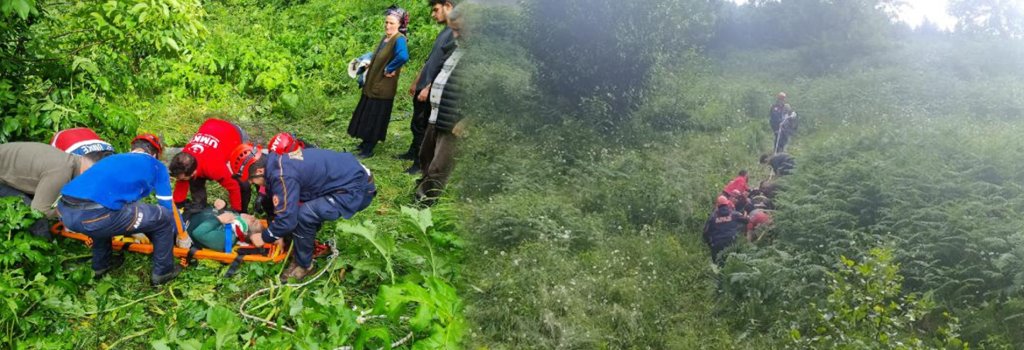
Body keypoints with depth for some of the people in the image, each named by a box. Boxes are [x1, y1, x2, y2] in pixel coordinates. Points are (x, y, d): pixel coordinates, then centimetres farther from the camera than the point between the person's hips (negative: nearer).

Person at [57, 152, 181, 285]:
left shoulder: (115, 159, 35)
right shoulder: (156, 166, 17)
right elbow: (169, 206, 21)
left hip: (65, 211, 7)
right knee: (164, 218, 13)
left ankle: (101, 265, 50)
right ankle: (163, 272, 27)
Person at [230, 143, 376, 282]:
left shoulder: (282, 175, -24)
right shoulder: (276, 160, 6)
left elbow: (286, 219, -22)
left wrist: (264, 237, -4)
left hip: (357, 189, -10)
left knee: (303, 216, -20)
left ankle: (303, 265, 1)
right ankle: (307, 244, 31)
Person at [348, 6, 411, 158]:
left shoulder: (399, 39, -20)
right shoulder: (385, 38, 8)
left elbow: (403, 57, -41)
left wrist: (389, 69, -29)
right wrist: (369, 63, 12)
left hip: (383, 87, -9)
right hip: (372, 83, 9)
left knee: (375, 118, 1)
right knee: (366, 115, 17)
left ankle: (368, 150, 13)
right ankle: (366, 143, 32)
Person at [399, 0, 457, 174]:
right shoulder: (444, 32, 13)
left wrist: (429, 88, -21)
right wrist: (416, 83, 25)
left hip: (432, 91, -9)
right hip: (422, 88, 9)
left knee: (423, 127, 2)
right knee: (416, 125, 20)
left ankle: (421, 162, 14)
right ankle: (413, 153, 36)